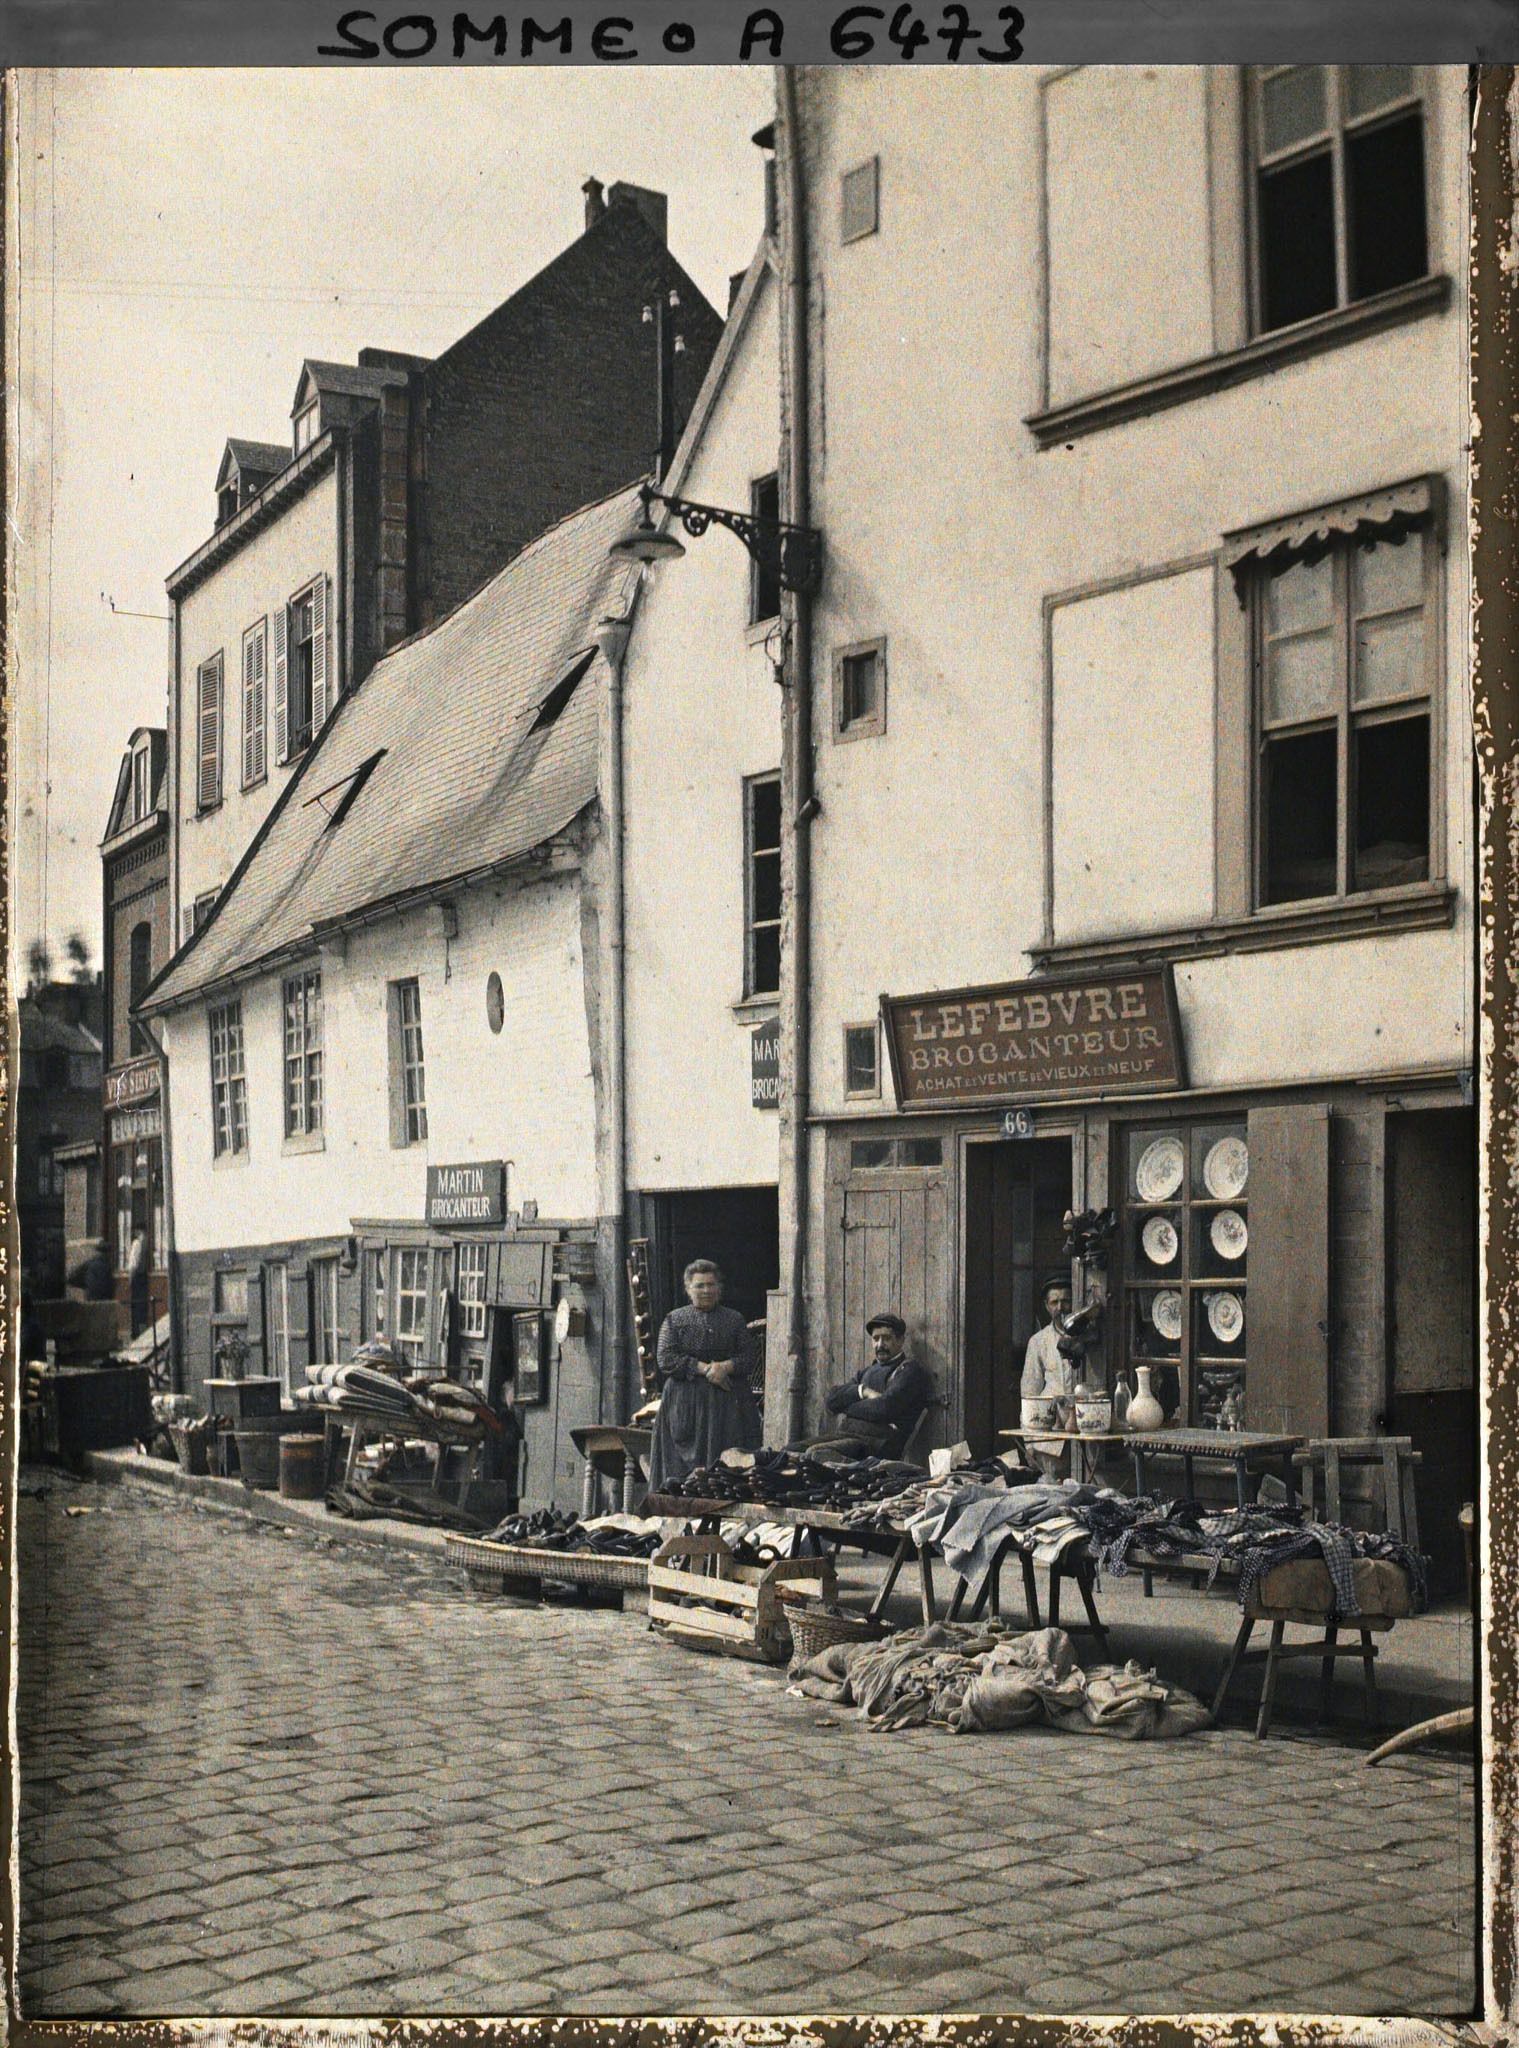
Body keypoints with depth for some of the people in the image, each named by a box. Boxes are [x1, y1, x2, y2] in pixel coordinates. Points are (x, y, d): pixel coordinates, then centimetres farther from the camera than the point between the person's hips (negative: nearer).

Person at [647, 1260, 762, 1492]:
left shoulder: (734, 1320, 12)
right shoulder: (675, 1320, 9)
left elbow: (749, 1359, 5)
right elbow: (665, 1359, -3)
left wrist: (726, 1366, -15)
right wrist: (704, 1368, -12)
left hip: (728, 1404, 1)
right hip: (684, 1402, -1)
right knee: (683, 1464, -6)